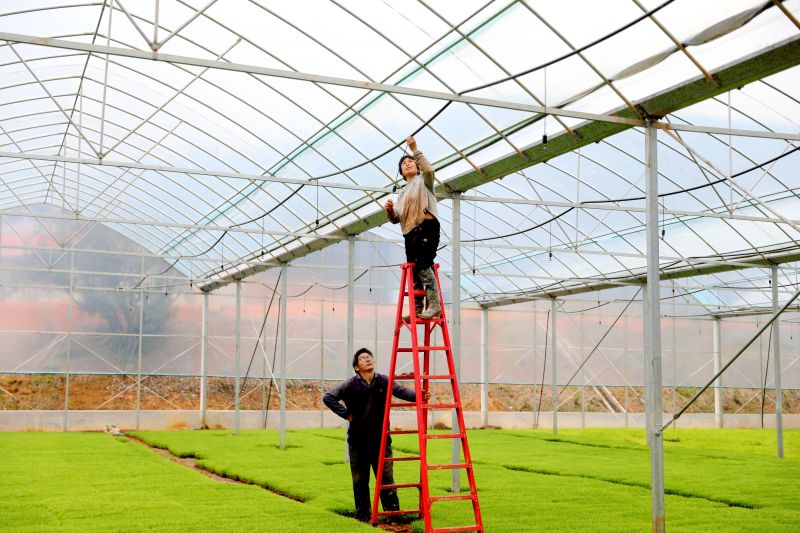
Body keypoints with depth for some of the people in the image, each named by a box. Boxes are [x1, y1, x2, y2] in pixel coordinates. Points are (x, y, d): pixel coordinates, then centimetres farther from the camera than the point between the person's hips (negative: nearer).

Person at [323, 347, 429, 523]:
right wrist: (346, 414, -7)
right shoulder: (351, 385, -6)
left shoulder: (384, 382, 0)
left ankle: (393, 512, 8)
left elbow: (402, 391, -14)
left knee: (386, 477, 0)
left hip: (381, 439, 0)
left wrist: (418, 396, -34)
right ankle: (363, 514, 22)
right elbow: (328, 397, -5)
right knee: (360, 480, 9)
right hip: (358, 441, 0)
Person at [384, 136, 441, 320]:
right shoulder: (402, 192, 28)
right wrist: (390, 210, -1)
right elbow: (396, 219, 22)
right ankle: (417, 309, 5)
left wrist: (414, 150, -16)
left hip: (426, 227, -7)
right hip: (410, 233, 7)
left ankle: (434, 305, -25)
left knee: (422, 265, -23)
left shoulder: (423, 180, 10)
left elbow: (429, 170, -17)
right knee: (414, 271, 3)